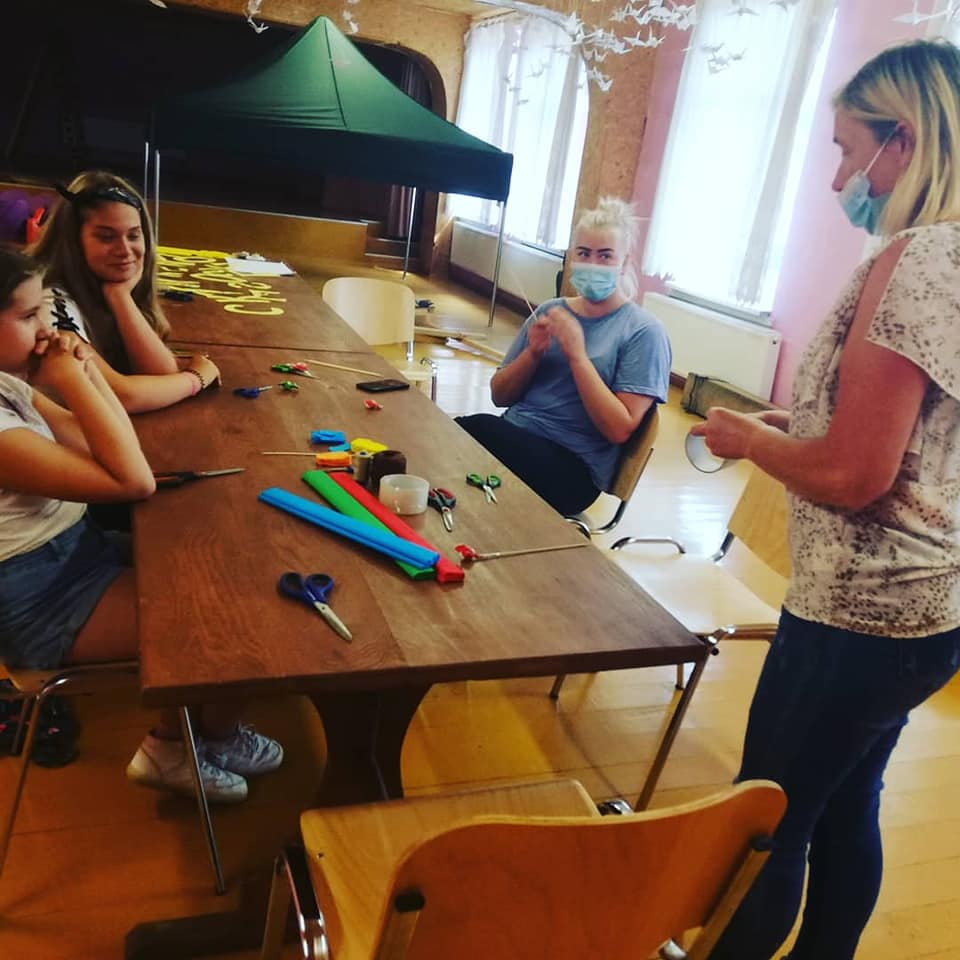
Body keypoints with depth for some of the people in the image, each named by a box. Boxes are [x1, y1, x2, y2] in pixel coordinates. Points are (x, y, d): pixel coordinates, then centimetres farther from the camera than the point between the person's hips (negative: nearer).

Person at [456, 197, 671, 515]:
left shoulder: (643, 331, -3)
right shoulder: (550, 310, 14)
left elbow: (619, 429, -12)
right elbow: (500, 396, 13)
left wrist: (577, 355, -15)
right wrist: (533, 352, -6)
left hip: (572, 466, -5)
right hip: (513, 438, 5)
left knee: (473, 429, -30)